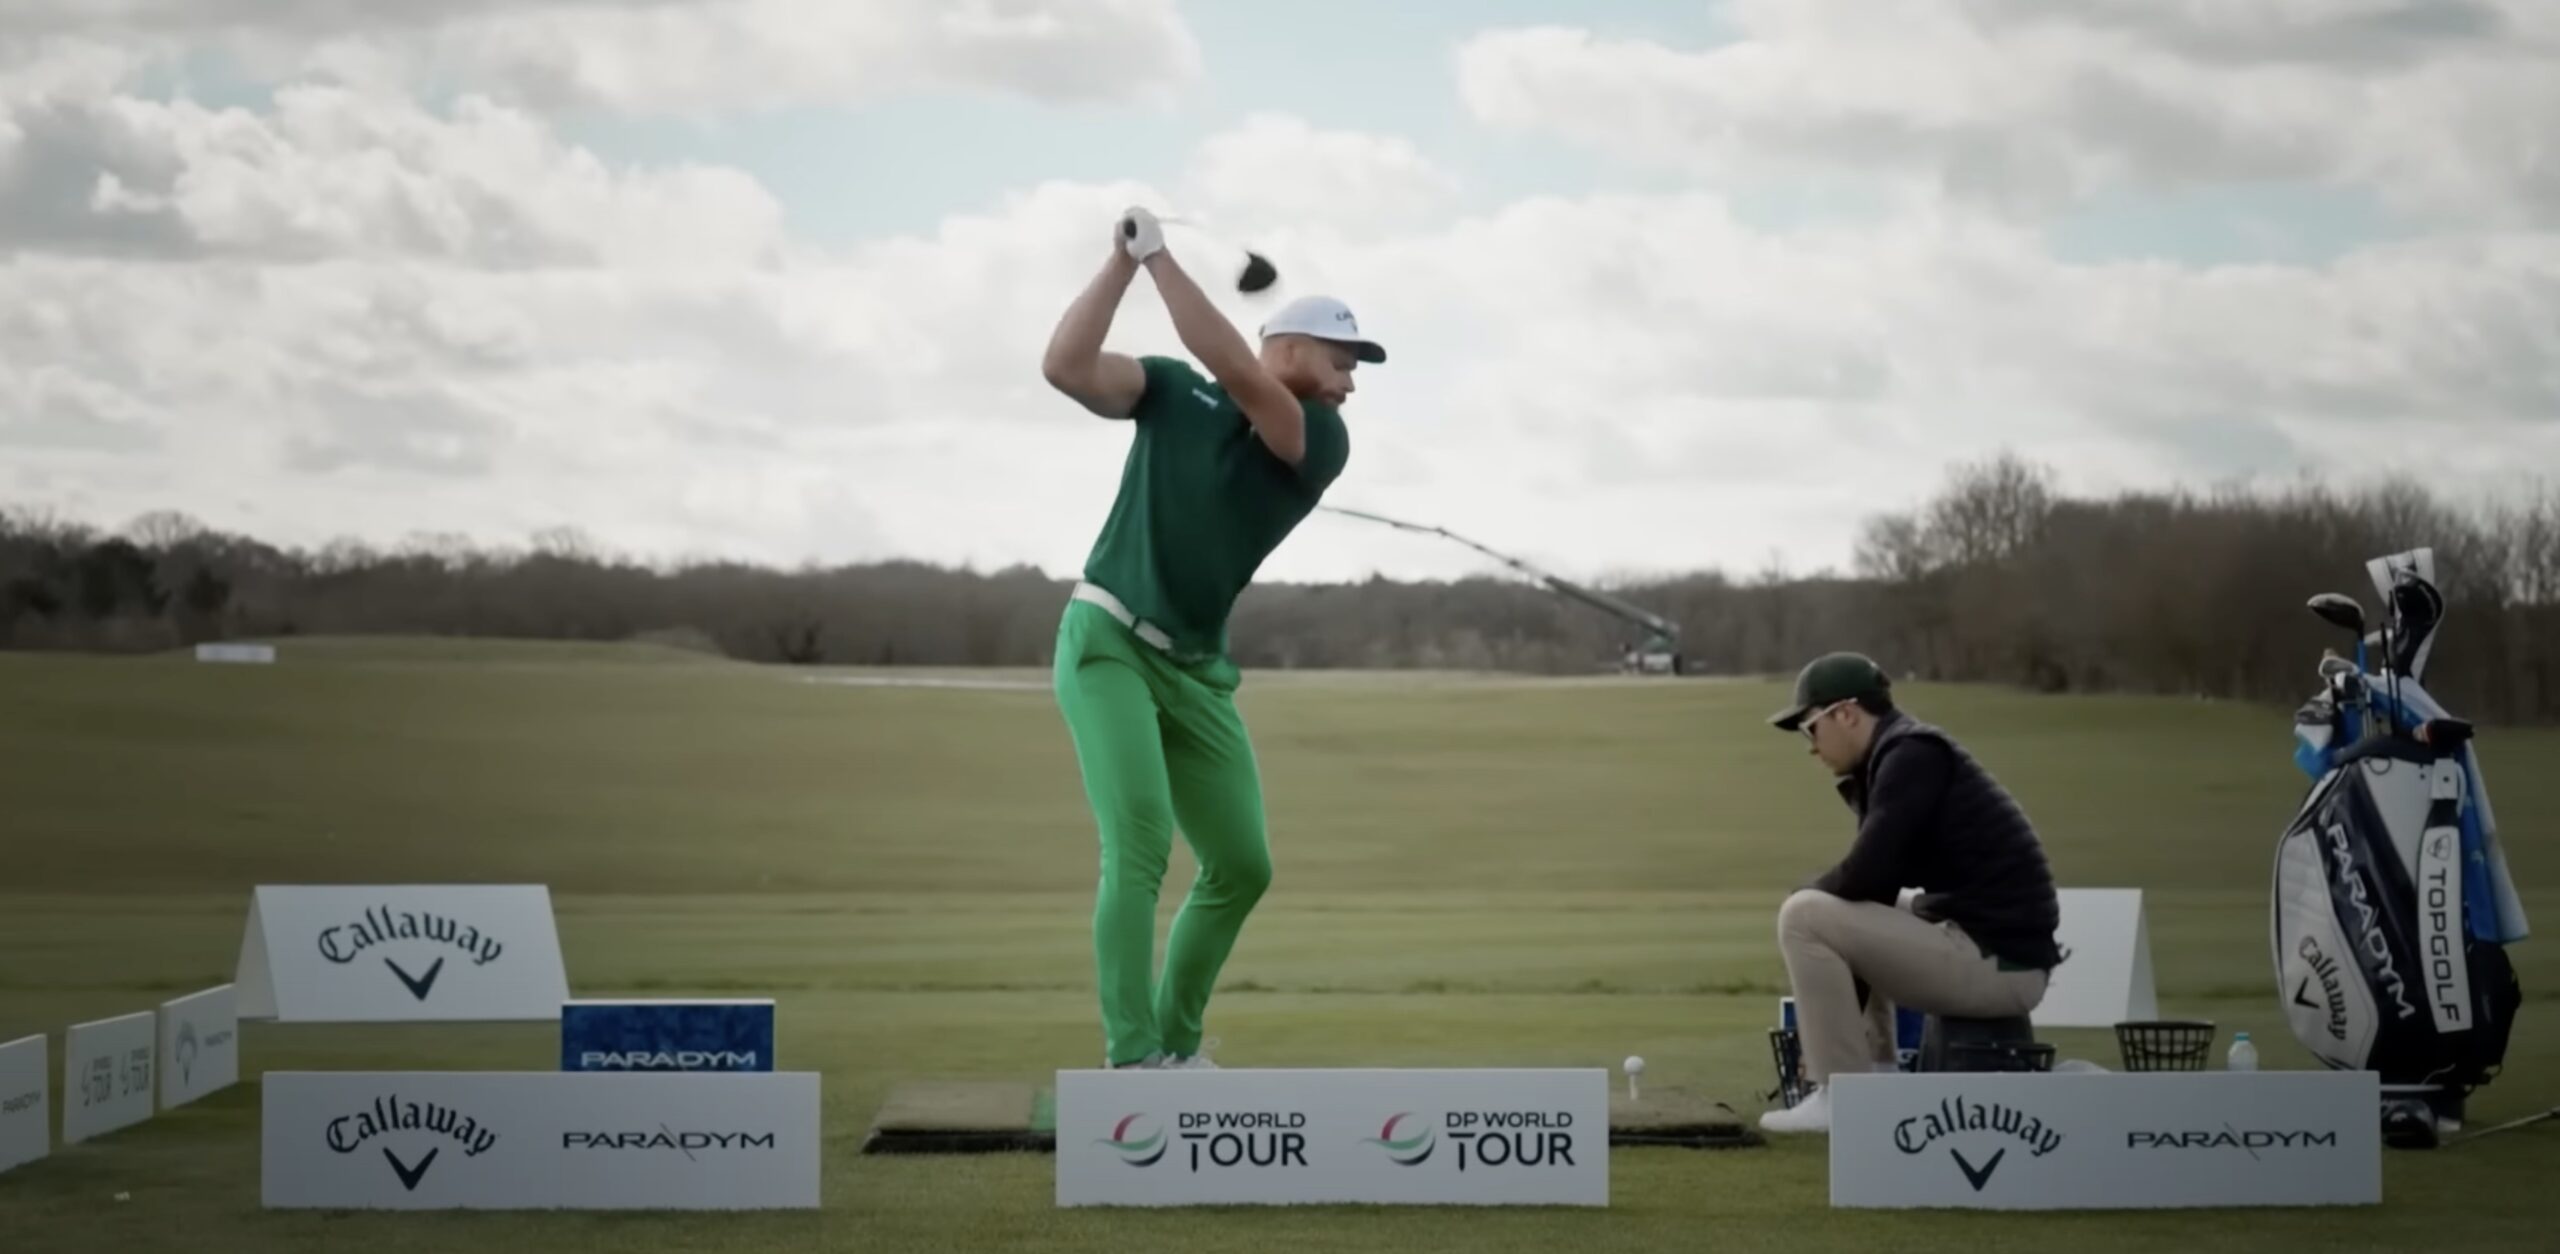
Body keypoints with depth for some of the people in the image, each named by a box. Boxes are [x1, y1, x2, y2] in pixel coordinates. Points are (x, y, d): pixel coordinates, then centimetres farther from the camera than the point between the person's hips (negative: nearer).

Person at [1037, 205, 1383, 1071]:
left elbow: (1239, 377, -19)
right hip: (1107, 642, -5)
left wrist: (1161, 256, -22)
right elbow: (1065, 367, -15)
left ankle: (1176, 1041, 26)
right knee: (1141, 840, -21)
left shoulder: (1324, 442, -1)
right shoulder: (1173, 389, -1)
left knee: (1242, 866, 8)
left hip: (1195, 670, 5)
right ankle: (1132, 1062, -23)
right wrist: (1122, 261, -18)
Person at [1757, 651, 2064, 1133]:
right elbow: (1871, 883, 19)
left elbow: (1863, 876, -19)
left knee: (1804, 916, -11)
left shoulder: (1912, 755, -12)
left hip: (1998, 963, -10)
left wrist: (1807, 893, 2)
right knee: (1850, 915, 31)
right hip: (1990, 952, 10)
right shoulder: (1892, 759, 16)